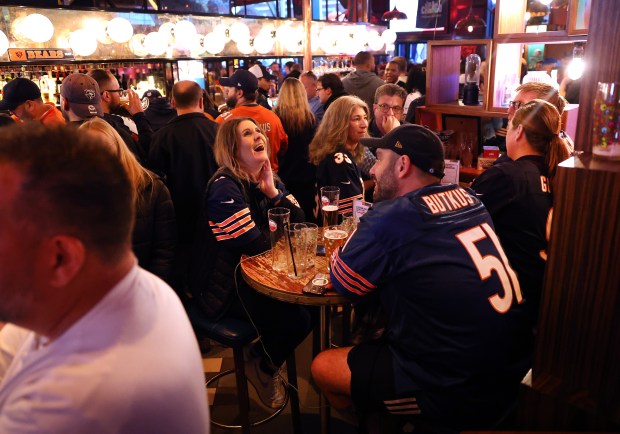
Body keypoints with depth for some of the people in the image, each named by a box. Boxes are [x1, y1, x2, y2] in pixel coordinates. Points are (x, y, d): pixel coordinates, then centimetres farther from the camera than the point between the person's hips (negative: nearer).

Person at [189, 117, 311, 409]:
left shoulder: (269, 180, 6)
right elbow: (255, 245, -25)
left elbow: (300, 223, -1)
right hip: (224, 288, -9)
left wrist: (273, 193, -15)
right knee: (297, 319, -17)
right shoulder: (224, 187, -20)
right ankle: (262, 367, 14)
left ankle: (266, 361, 22)